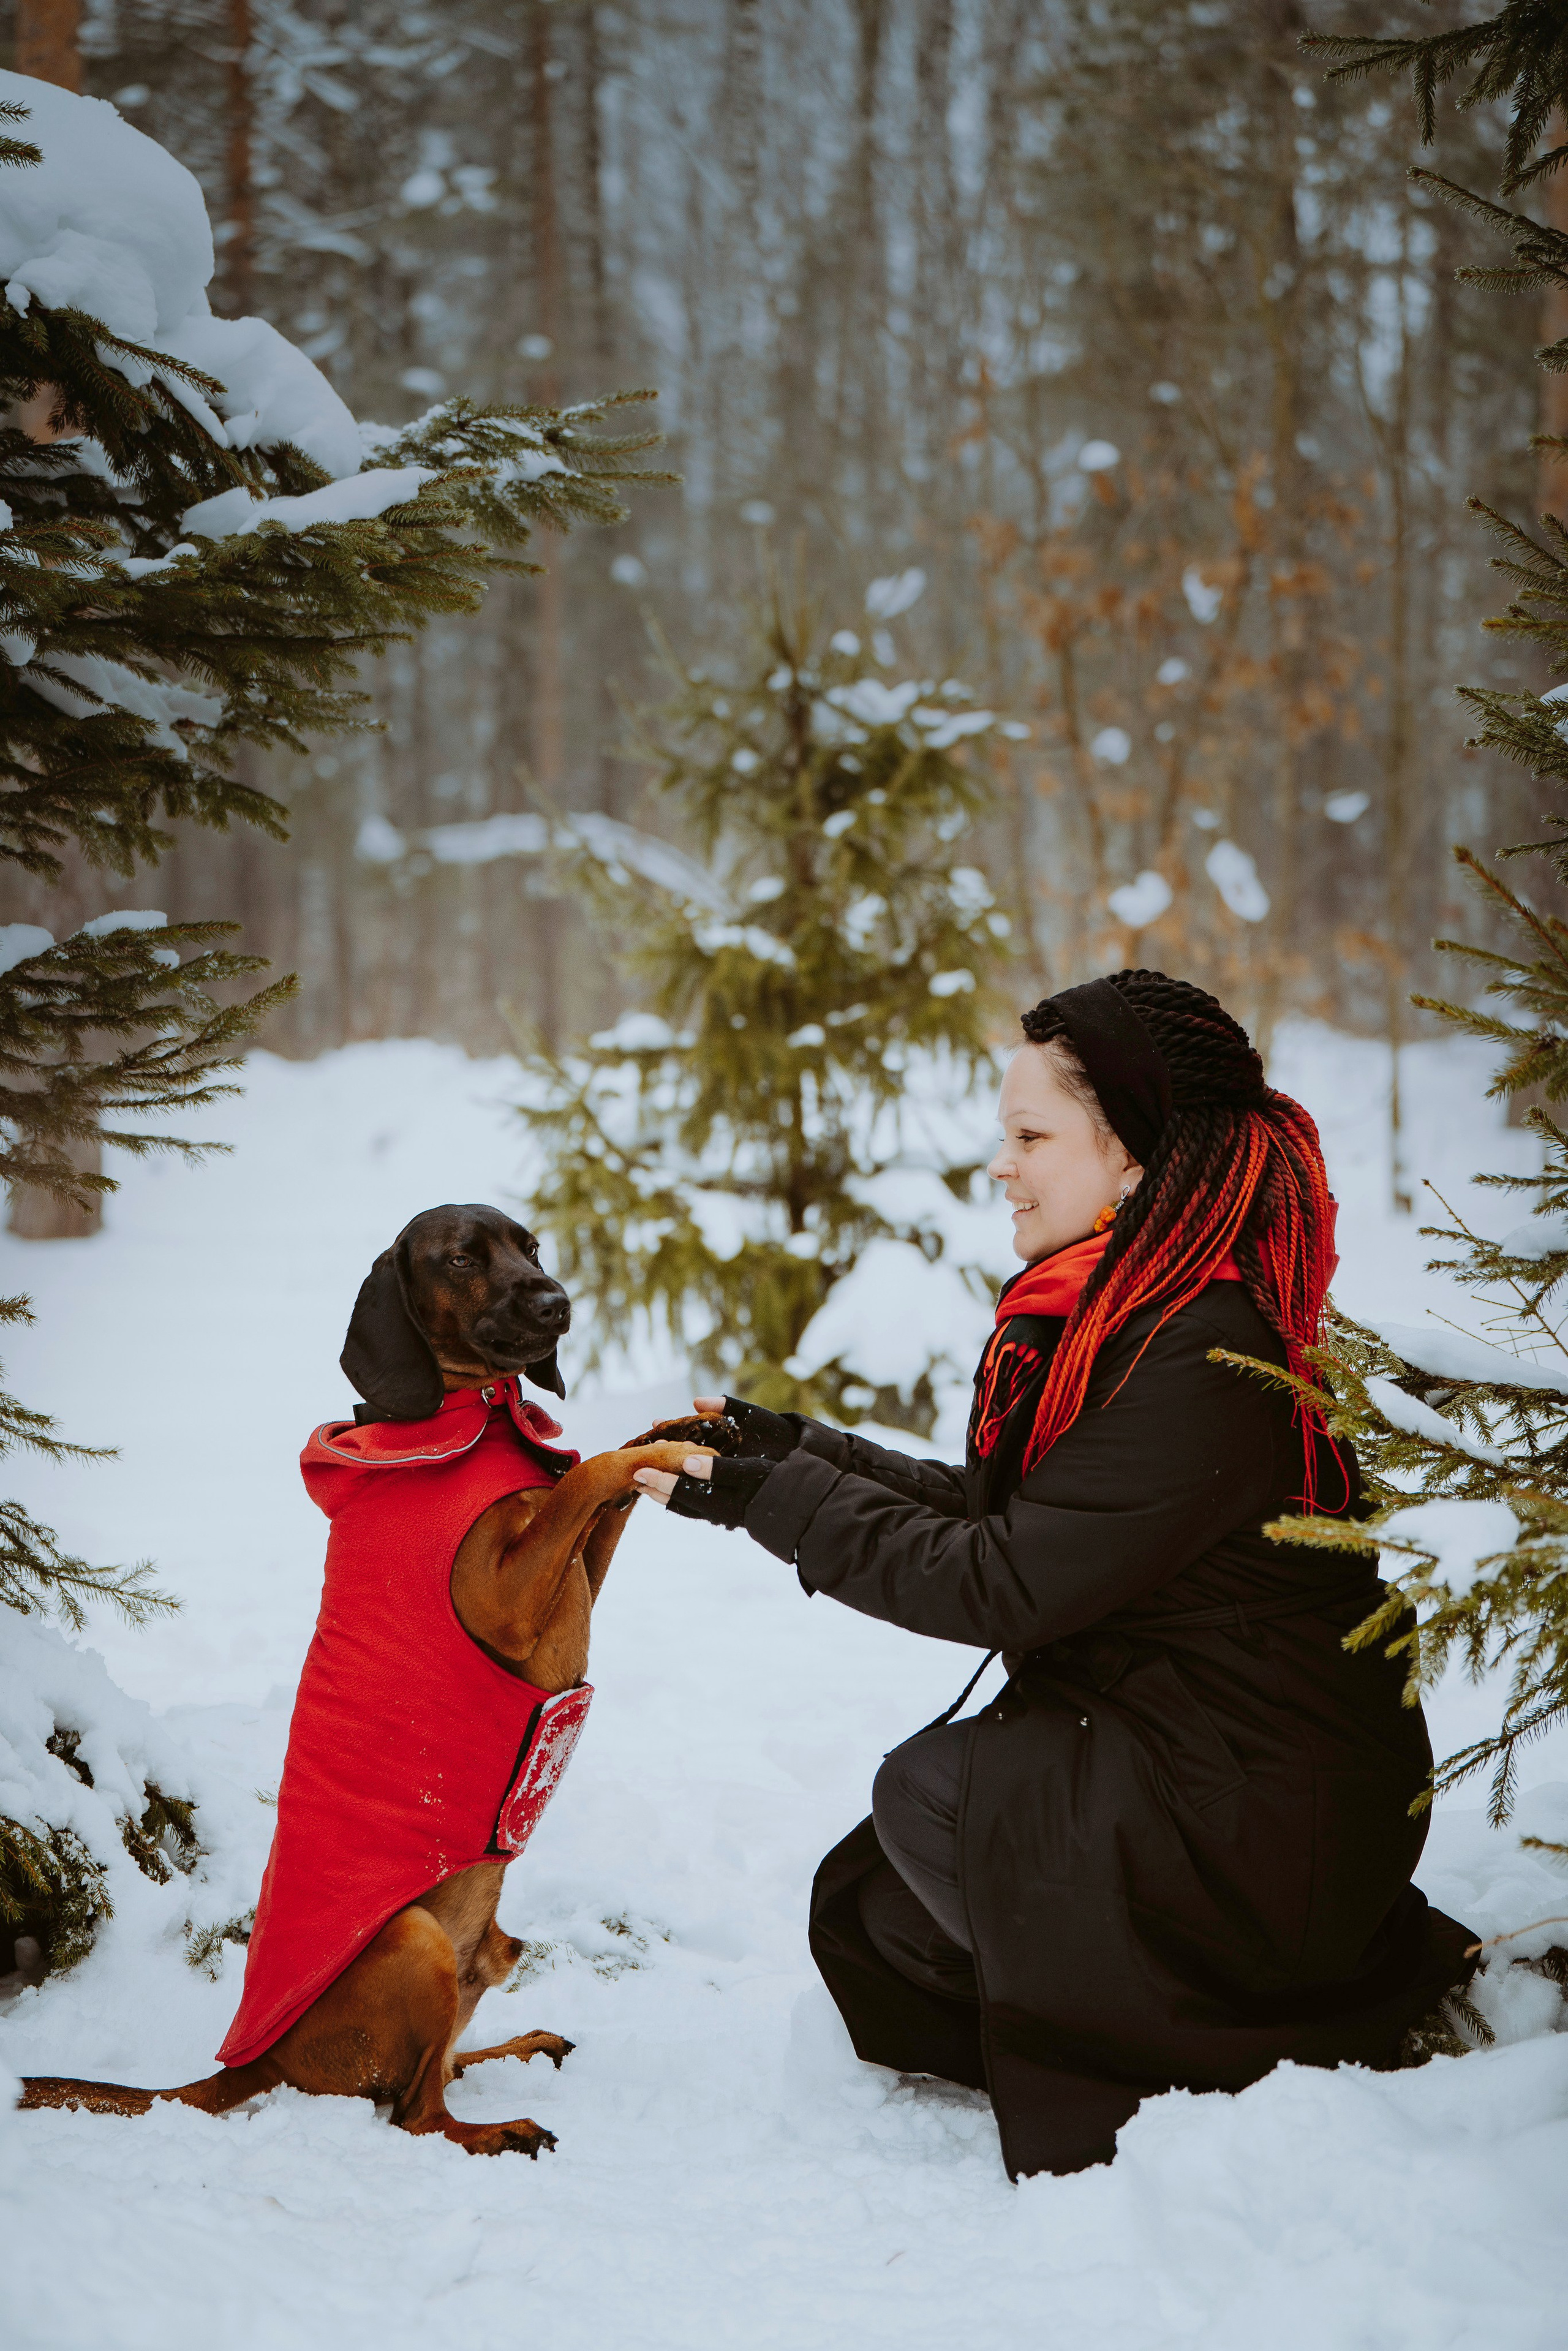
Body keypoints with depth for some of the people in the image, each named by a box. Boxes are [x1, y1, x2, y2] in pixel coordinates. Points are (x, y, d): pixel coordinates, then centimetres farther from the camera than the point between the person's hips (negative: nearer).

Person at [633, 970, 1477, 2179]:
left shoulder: (1206, 1363, -25)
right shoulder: (1114, 1312, 5)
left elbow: (1007, 1581, -24)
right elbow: (992, 1510, 10)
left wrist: (779, 1503, -18)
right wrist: (797, 1447, 2)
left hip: (1273, 1821, -10)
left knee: (933, 1795, -16)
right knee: (872, 1921, 11)